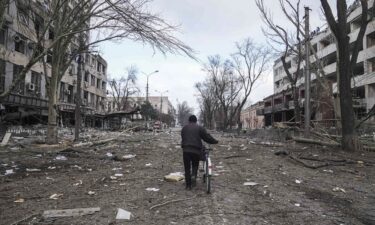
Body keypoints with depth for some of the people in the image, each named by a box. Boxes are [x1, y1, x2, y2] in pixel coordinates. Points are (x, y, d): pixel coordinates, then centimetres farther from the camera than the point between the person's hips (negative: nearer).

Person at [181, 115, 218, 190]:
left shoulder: (184, 128, 13)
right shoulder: (200, 128, 4)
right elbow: (207, 137, 2)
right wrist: (215, 141, 16)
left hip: (186, 150, 2)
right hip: (196, 150, -1)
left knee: (187, 168, 9)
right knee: (195, 165, 18)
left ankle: (188, 185, 12)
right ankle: (193, 176, -10)